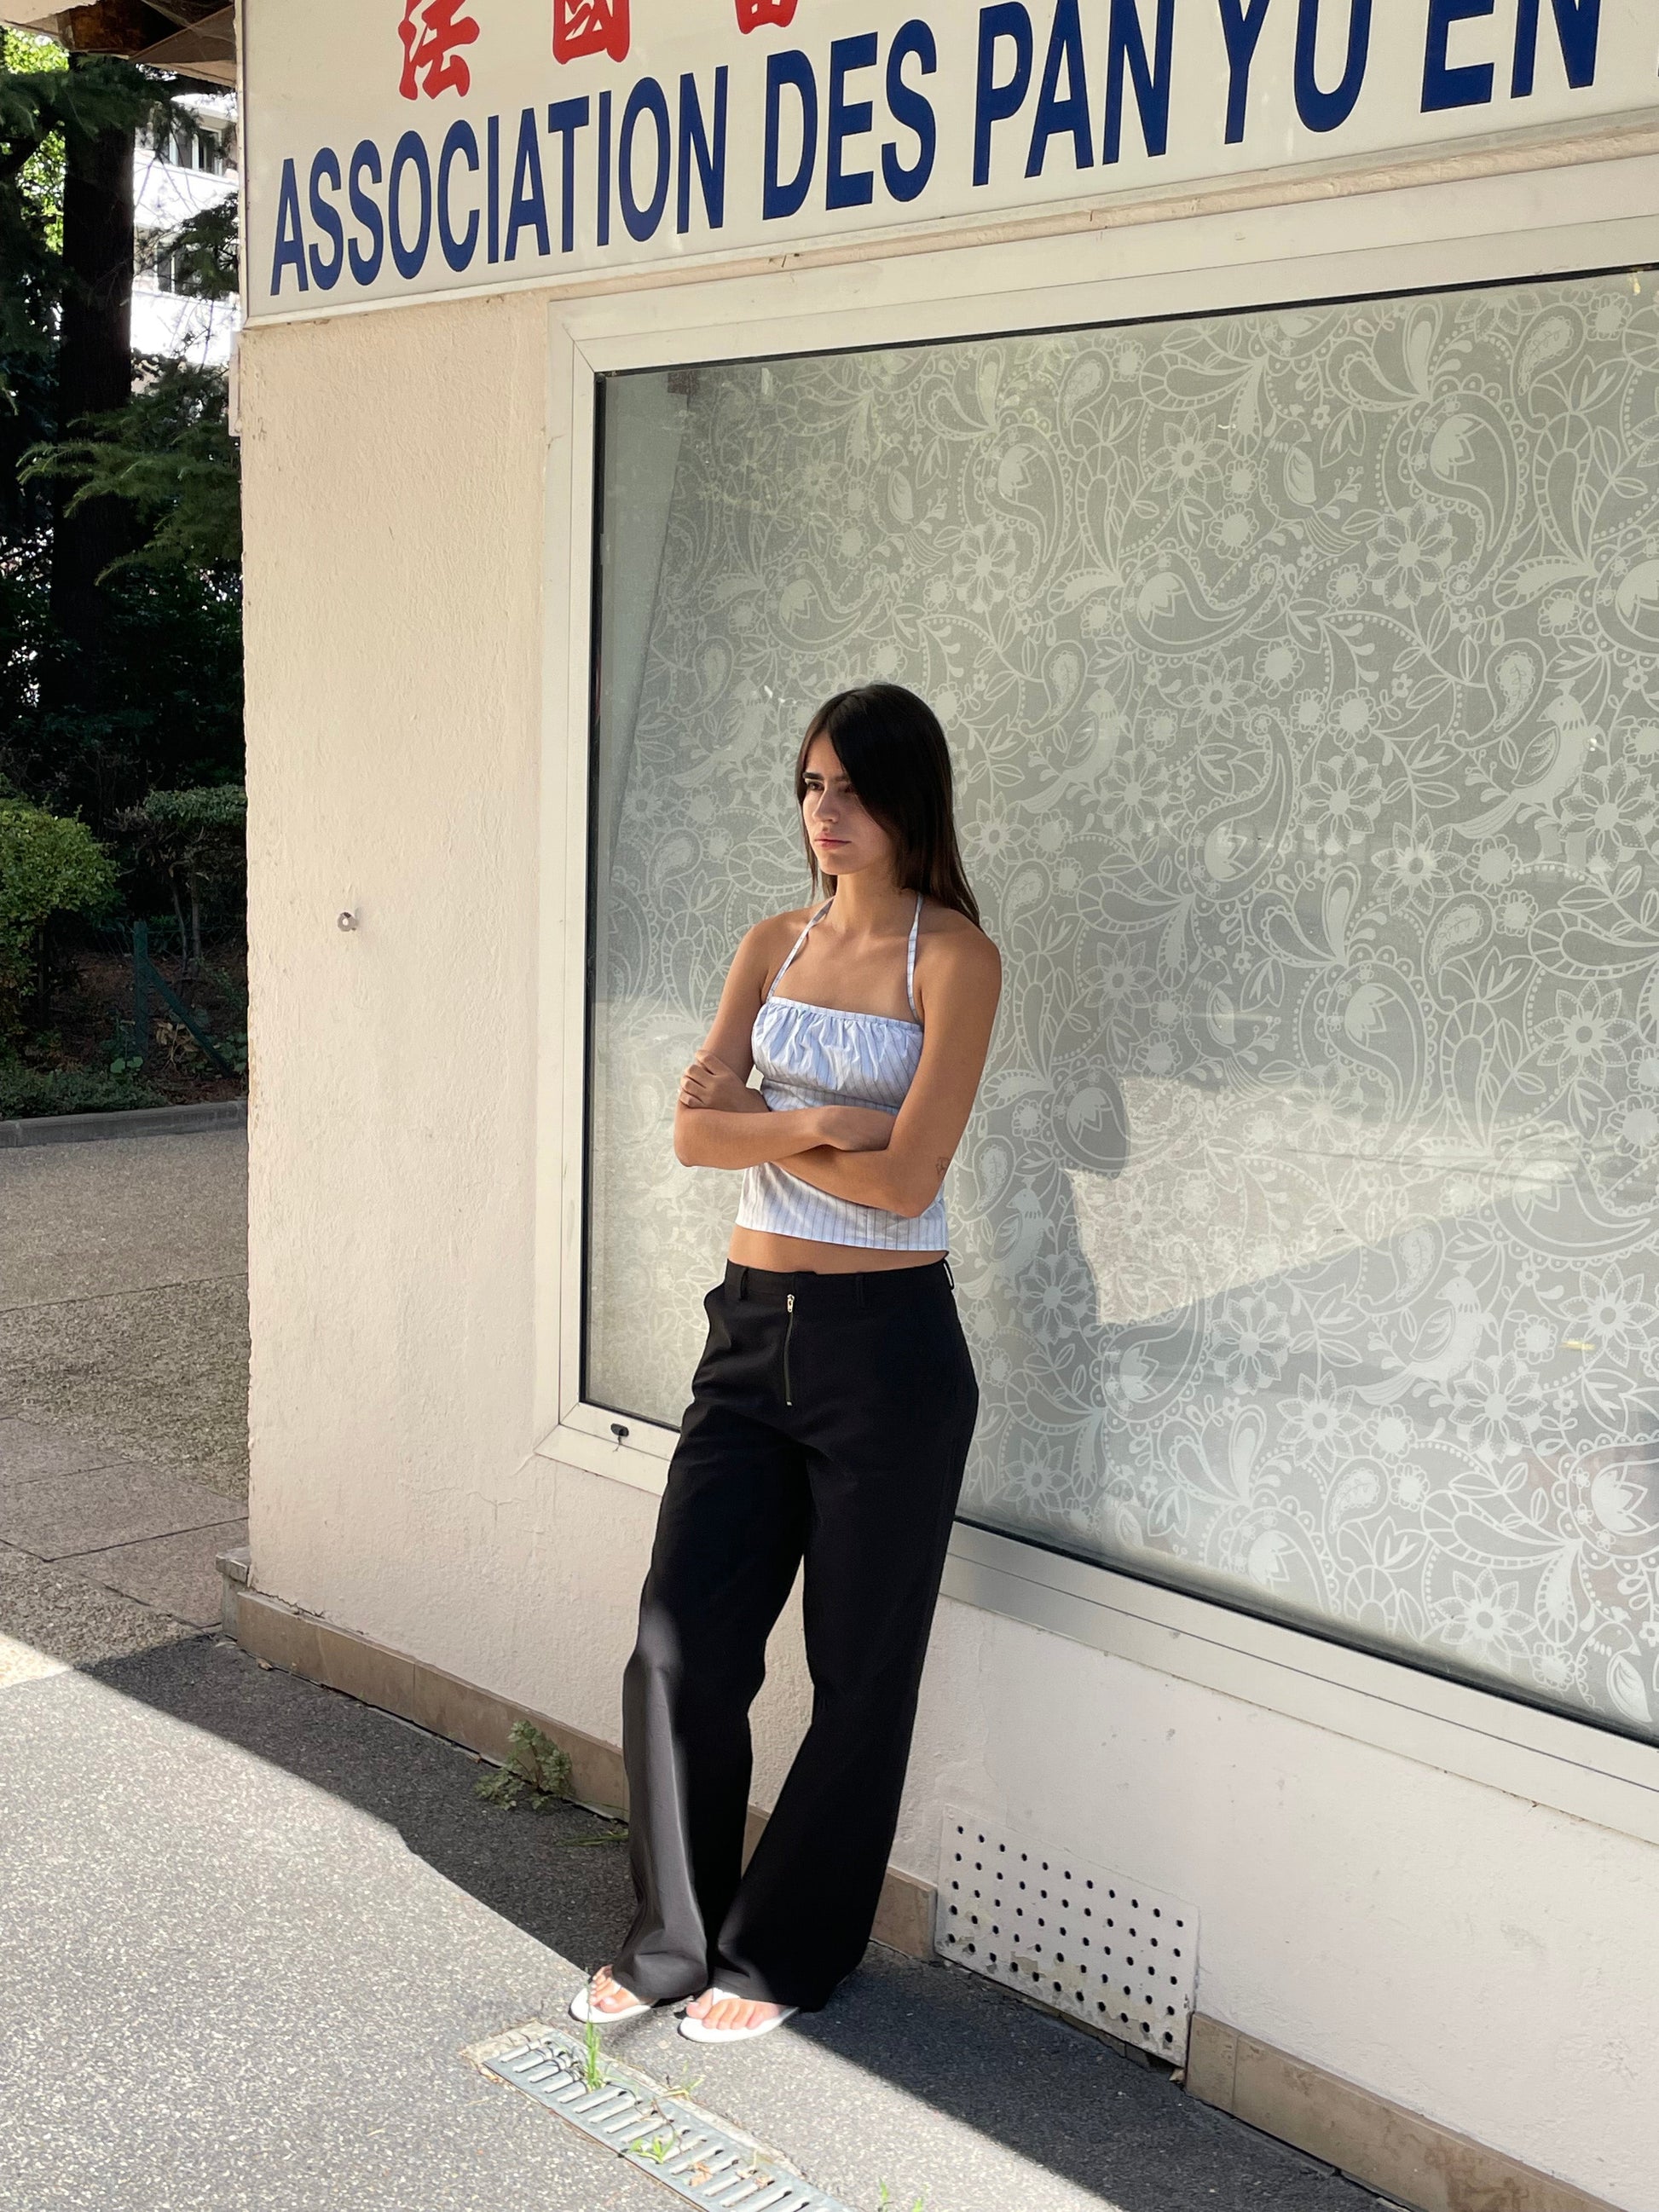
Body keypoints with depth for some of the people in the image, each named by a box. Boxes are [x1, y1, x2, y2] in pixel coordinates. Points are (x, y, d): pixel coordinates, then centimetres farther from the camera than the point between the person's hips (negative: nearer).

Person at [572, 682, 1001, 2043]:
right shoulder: (773, 946, 10)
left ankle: (782, 1957, 27)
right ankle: (675, 1940, 24)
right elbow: (694, 1129, 0)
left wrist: (756, 1120, -6)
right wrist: (812, 1124, -15)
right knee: (679, 1640, 3)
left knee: (859, 1673, 8)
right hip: (754, 1328, 5)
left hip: (887, 1338, -5)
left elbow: (905, 1178, -16)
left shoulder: (954, 956, -7)